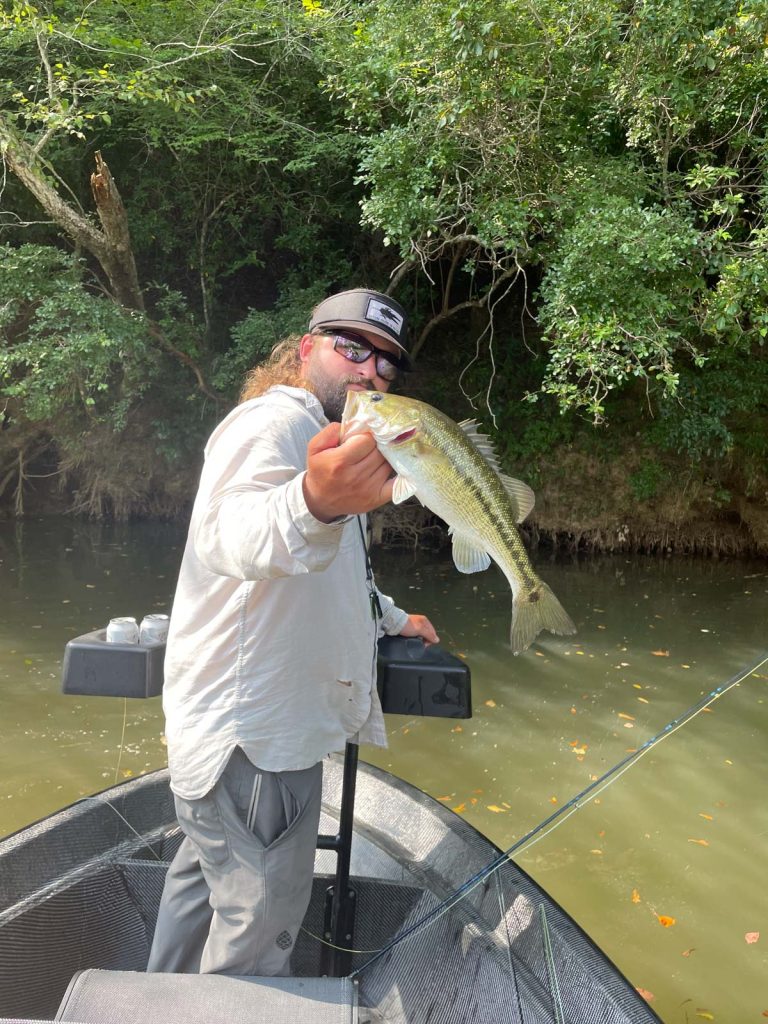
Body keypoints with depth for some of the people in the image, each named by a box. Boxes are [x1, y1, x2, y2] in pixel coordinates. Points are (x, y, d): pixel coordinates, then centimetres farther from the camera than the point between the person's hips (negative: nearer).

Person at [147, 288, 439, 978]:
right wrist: (312, 504, -60)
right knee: (262, 927, 5)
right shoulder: (275, 421, -16)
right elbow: (232, 535, -40)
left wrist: (392, 618, 35)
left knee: (205, 880, 26)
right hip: (253, 739, -11)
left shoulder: (323, 438, 18)